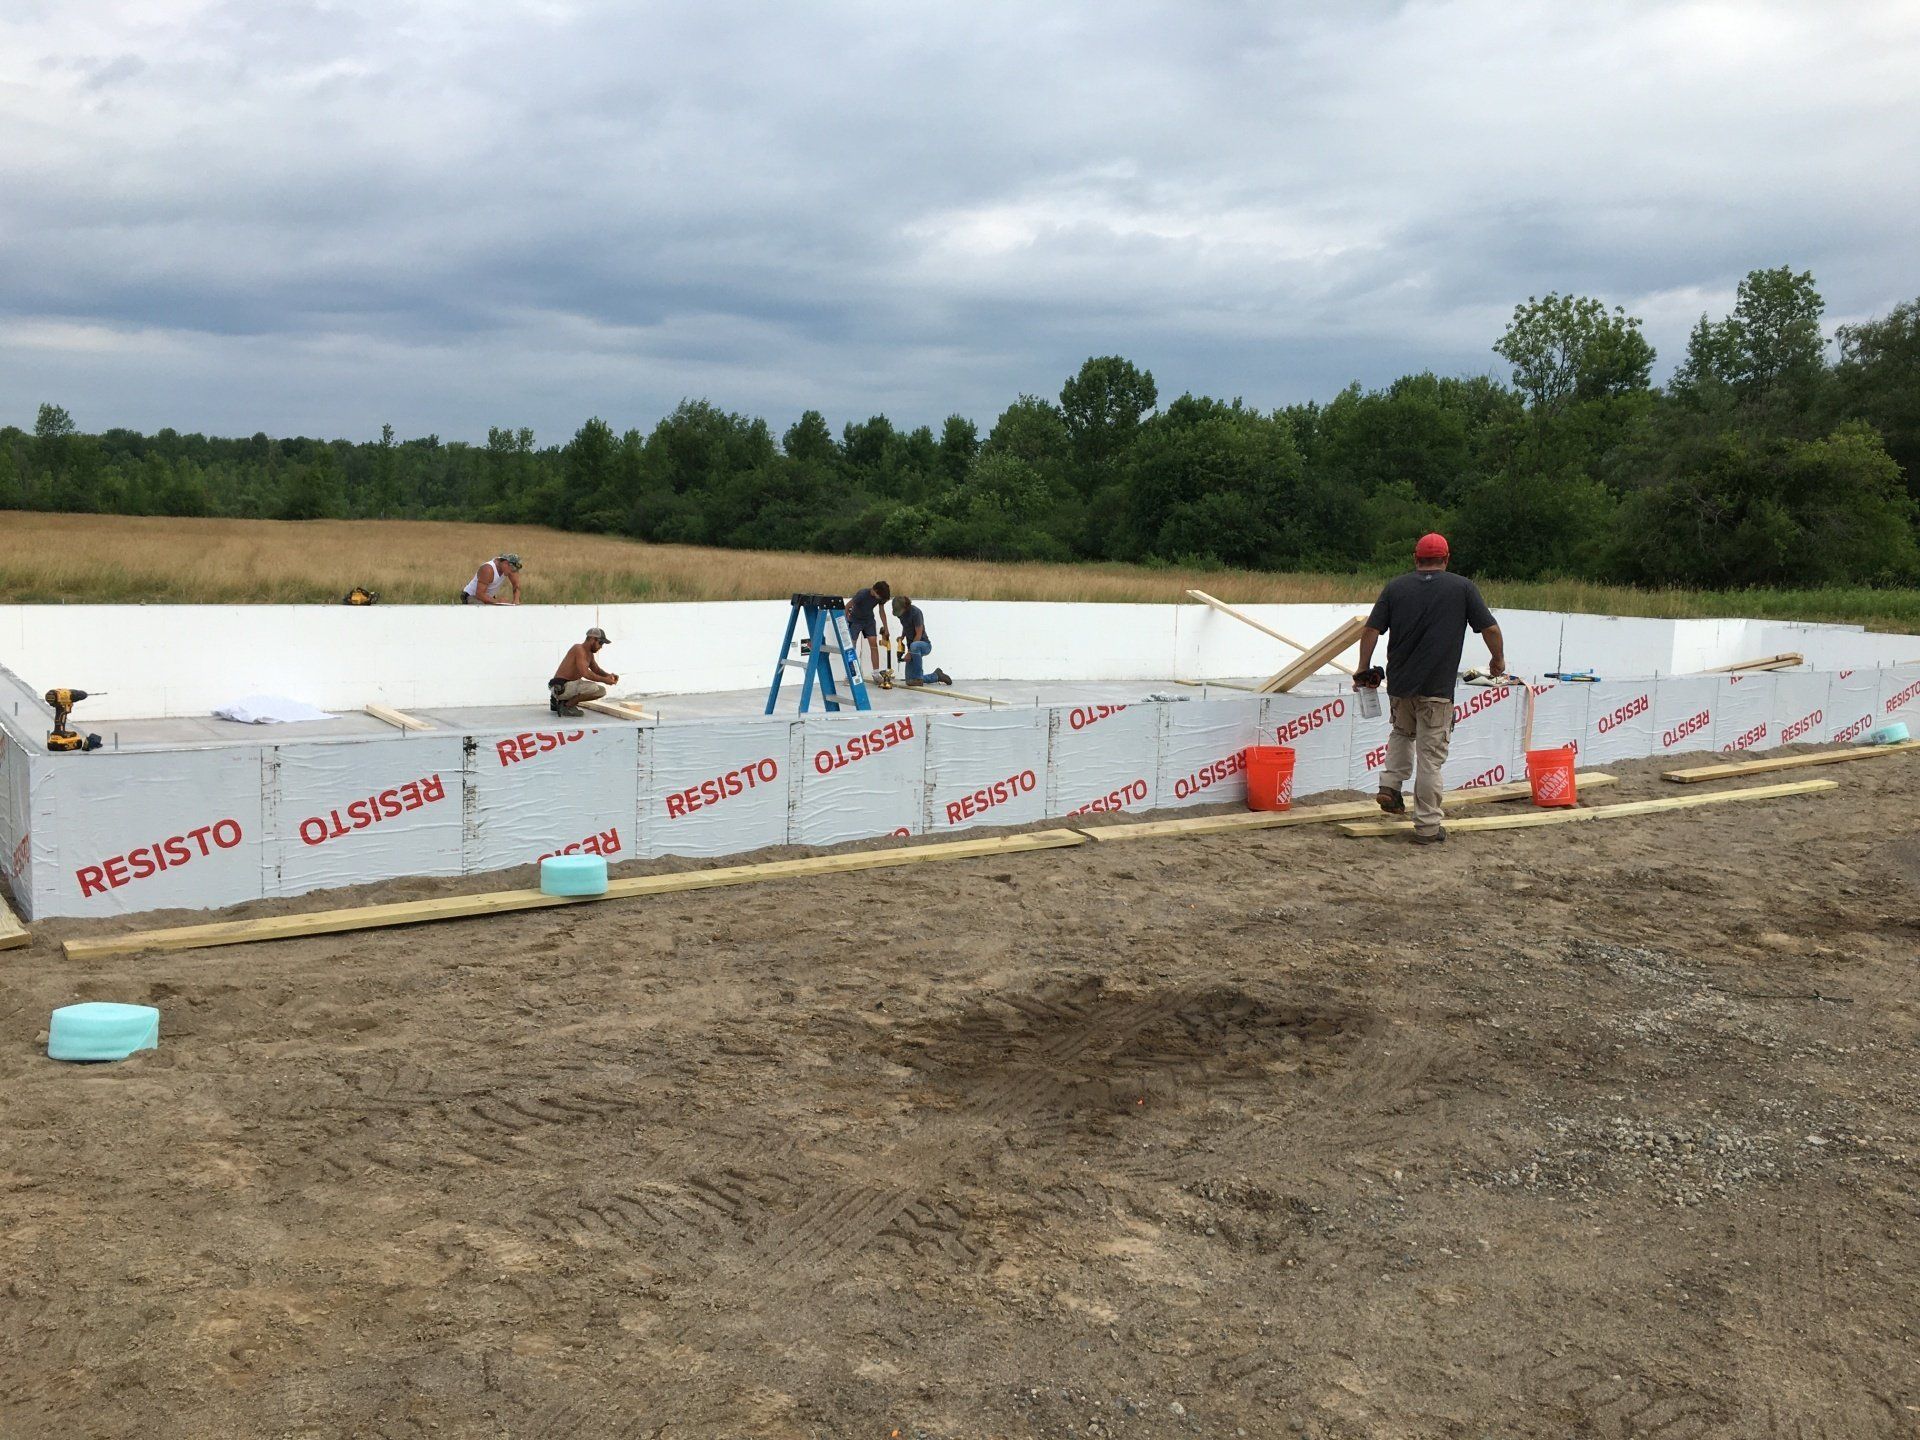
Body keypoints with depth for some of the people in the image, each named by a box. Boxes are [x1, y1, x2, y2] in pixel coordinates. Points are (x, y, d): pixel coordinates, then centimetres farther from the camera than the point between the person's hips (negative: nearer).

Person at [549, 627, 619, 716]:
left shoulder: (589, 654, 13)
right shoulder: (579, 649, -16)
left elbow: (597, 670, 23)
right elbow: (585, 673, -25)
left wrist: (609, 675, 3)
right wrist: (605, 680, -17)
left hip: (571, 685, 10)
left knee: (602, 691, 13)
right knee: (593, 687, -29)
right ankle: (566, 706, -10)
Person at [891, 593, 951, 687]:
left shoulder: (915, 612, -21)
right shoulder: (901, 612, 1)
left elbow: (919, 634, -21)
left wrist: (909, 652, -21)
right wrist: (902, 637, 2)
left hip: (924, 645, -8)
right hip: (912, 647, 8)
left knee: (914, 646, -44)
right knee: (909, 681, 1)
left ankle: (918, 678, -33)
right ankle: (936, 675, 24)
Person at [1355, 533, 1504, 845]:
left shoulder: (1396, 586, 4)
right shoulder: (1462, 588, -1)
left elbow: (1370, 631, 1)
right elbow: (1490, 629, 1)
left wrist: (1364, 671, 9)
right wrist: (1498, 659, 19)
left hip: (1399, 683, 3)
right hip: (1437, 689, -3)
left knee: (1402, 732, 30)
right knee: (1431, 757, 1)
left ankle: (1390, 785, 14)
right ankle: (1428, 826, 4)